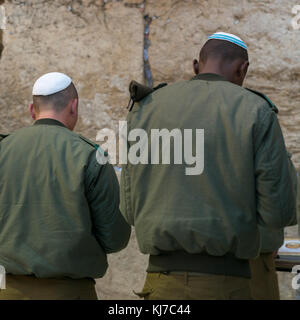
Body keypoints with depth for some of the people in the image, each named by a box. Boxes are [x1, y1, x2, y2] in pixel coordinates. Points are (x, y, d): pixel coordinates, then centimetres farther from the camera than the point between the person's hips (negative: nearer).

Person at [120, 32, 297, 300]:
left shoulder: (147, 110, 8)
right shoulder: (257, 112, -1)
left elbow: (132, 210, 9)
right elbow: (279, 213, -5)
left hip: (165, 280, 3)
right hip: (225, 286, -3)